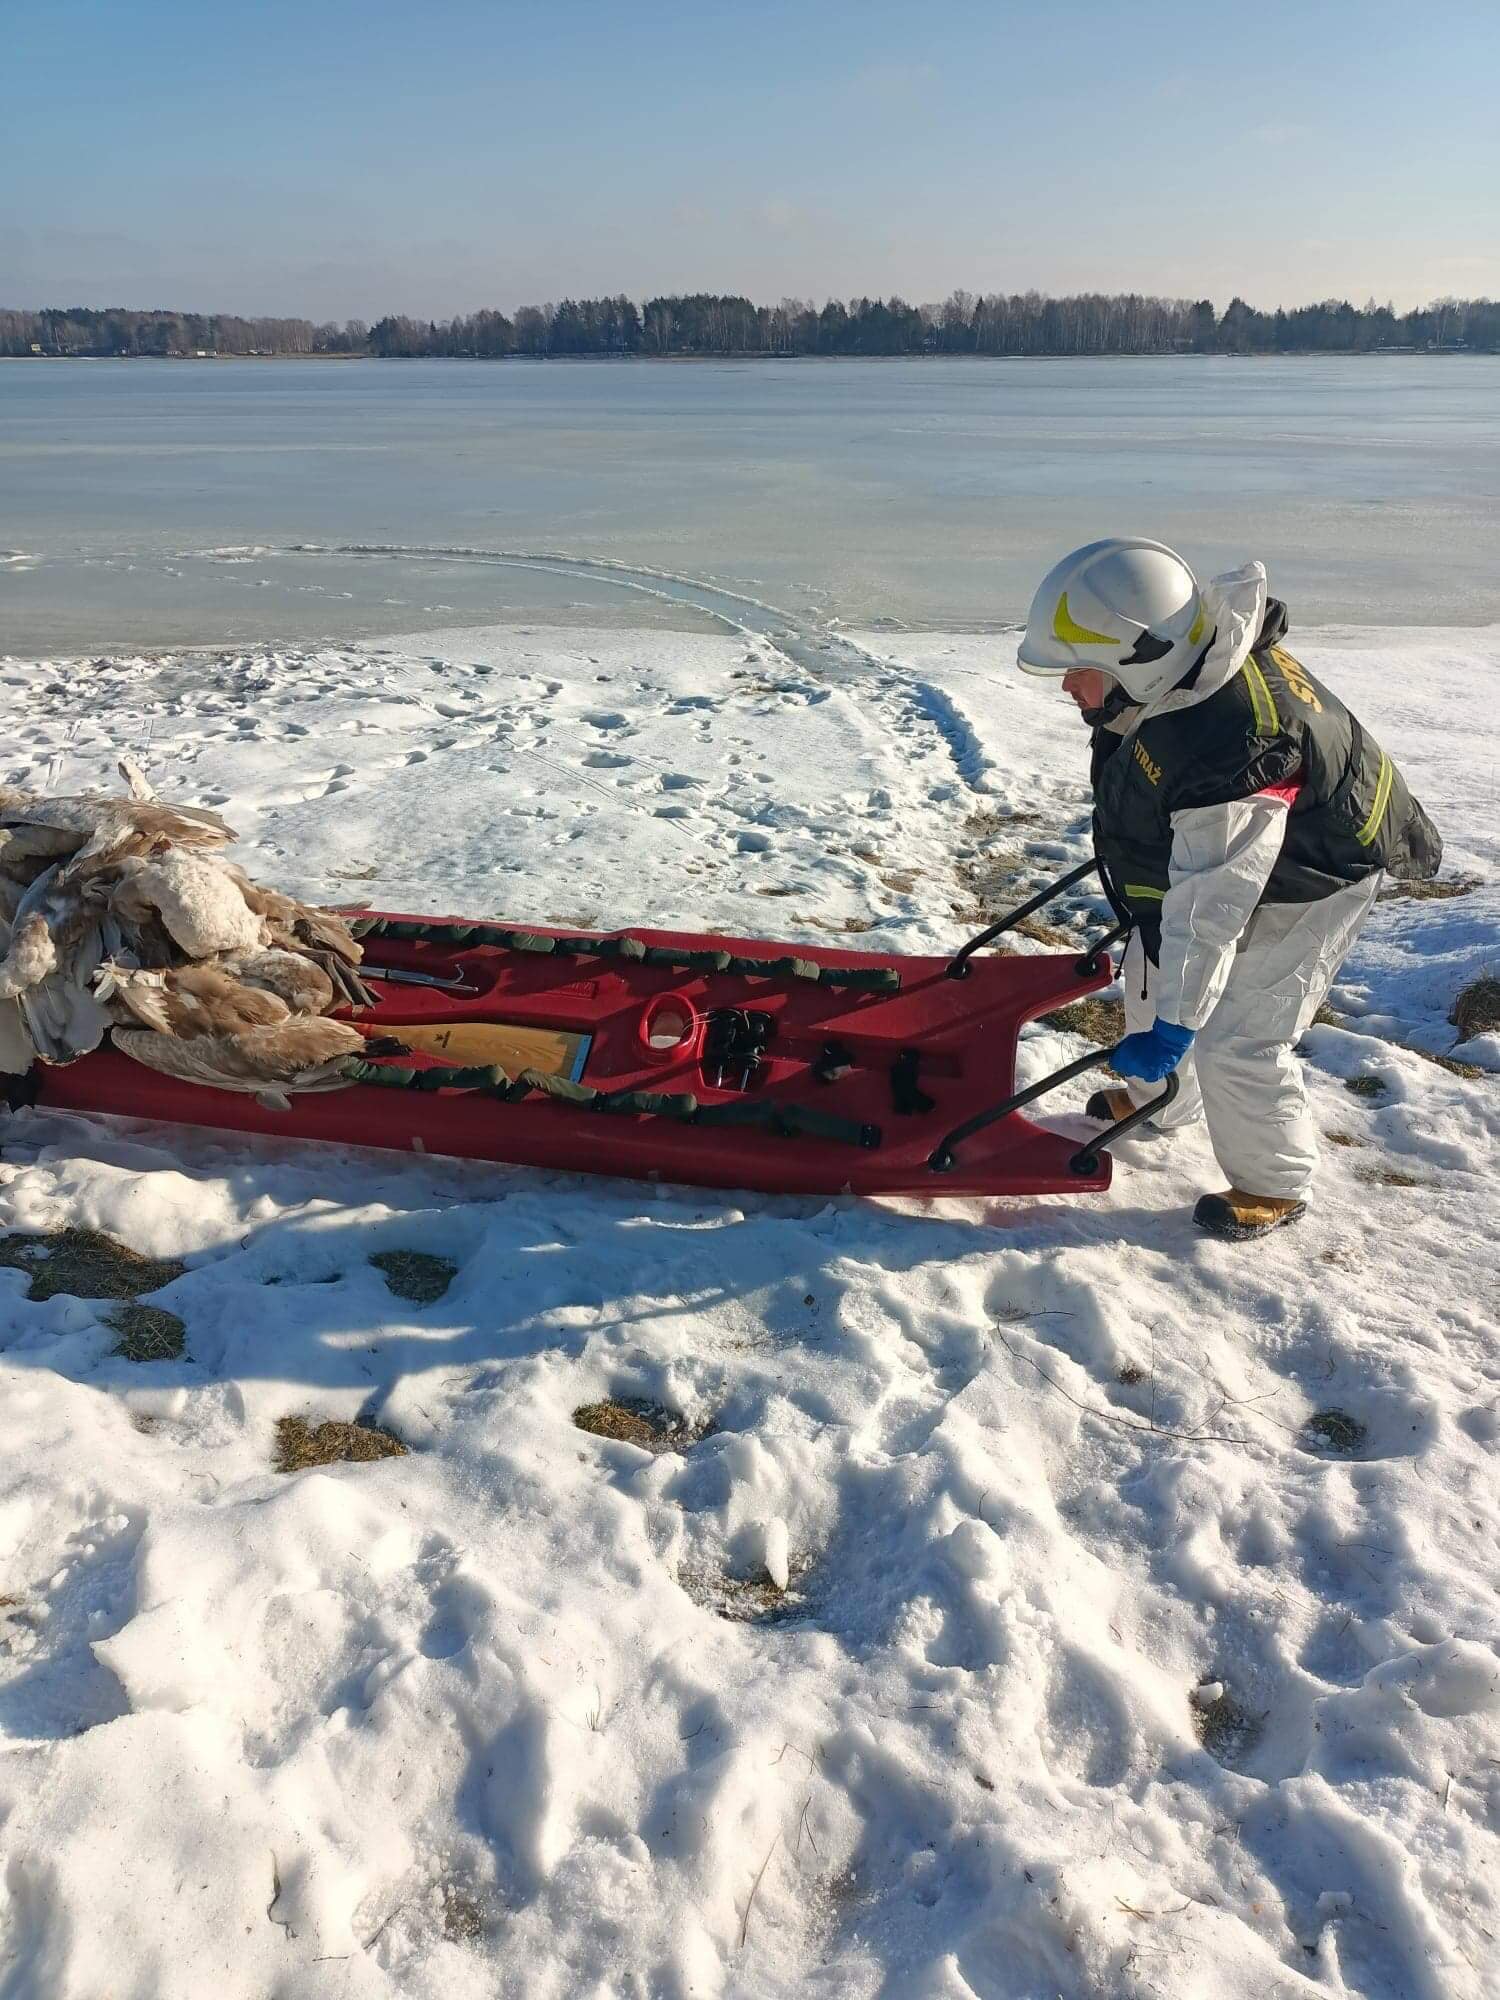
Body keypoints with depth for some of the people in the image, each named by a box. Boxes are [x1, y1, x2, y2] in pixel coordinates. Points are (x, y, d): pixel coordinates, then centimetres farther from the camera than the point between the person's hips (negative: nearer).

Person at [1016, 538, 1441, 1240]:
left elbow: (1208, 913, -37)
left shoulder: (1228, 754, -43)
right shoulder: (1187, 663, -15)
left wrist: (1172, 1029, -31)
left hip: (1301, 895, -9)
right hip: (1227, 858, 9)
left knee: (1233, 1045, -6)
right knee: (1151, 974, 21)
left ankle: (1275, 1186, 18)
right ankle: (1159, 1101, 46)